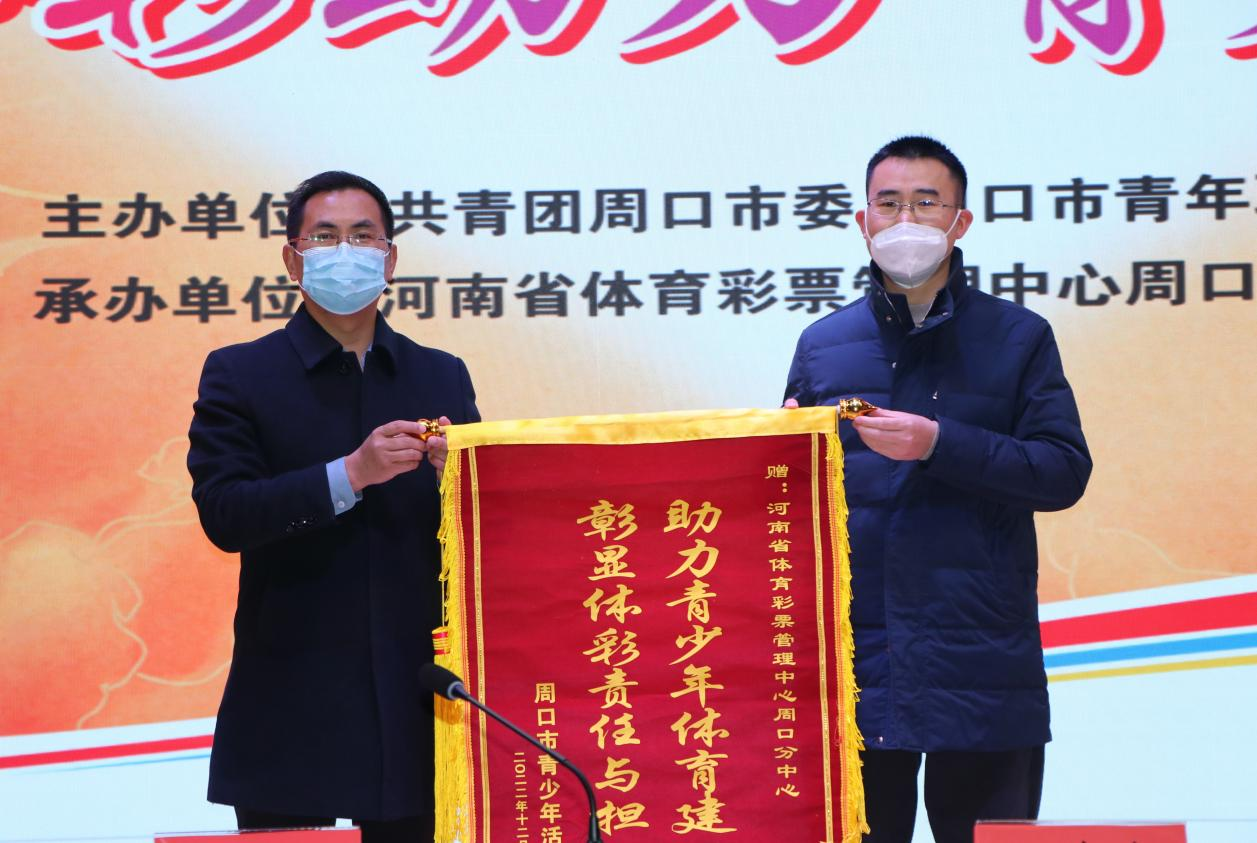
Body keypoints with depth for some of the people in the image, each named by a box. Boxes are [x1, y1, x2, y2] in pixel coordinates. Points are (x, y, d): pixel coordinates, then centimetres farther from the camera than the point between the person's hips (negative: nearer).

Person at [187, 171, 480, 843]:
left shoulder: (442, 377, 11)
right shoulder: (238, 376, 2)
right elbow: (223, 515, -10)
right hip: (288, 707, -2)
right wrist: (350, 475, -21)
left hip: (411, 698, 3)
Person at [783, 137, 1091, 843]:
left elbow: (1066, 471, -4)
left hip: (981, 659, -2)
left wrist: (941, 445, -15)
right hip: (853, 660, 2)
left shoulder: (1018, 338, 6)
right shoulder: (821, 345, 13)